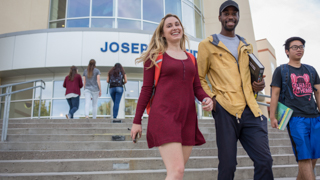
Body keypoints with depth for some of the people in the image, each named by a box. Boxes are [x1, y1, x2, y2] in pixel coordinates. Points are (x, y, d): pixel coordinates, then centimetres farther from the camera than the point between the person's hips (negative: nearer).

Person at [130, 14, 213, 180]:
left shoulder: (191, 58, 18)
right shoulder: (155, 56, 5)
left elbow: (196, 87, 19)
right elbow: (146, 89, 3)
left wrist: (206, 99, -4)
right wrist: (137, 121, 1)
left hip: (187, 116, 5)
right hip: (164, 115, -5)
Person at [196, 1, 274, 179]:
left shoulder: (246, 46, 22)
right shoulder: (207, 44, 6)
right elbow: (200, 78, 7)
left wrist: (259, 83, 10)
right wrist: (211, 98, -9)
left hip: (250, 110, 5)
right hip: (226, 111, -4)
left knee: (265, 161, 1)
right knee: (228, 165, 1)